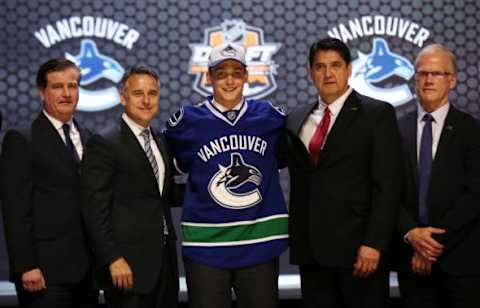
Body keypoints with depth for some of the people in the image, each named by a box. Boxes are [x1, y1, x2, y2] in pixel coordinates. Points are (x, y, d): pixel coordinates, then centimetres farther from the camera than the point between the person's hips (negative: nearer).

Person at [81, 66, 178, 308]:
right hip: (128, 264, -7)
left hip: (164, 261, 7)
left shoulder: (161, 142, 14)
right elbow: (95, 208, -13)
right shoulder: (104, 144, -8)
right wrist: (113, 259, -19)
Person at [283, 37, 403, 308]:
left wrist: (373, 243, -15)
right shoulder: (297, 118, 13)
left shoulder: (377, 114, -2)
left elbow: (387, 185, -8)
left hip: (358, 247, -4)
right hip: (310, 249, 4)